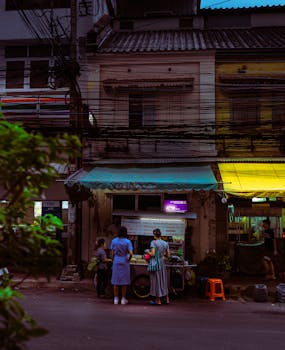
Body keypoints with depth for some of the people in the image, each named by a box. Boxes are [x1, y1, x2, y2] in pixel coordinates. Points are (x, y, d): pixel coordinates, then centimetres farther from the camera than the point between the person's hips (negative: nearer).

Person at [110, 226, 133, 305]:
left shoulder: (114, 241, 1)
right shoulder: (127, 241, -8)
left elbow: (112, 253, 4)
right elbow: (131, 253, -16)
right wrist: (128, 260, 1)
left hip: (116, 263, 2)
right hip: (124, 263, -2)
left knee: (116, 281, 8)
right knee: (124, 281, 7)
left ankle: (116, 299, 11)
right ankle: (123, 299, 11)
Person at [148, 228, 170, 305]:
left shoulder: (153, 242, -13)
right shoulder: (165, 243, 4)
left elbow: (153, 254, -20)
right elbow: (168, 255, 7)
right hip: (162, 262, 6)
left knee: (156, 280, 2)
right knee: (163, 280, 17)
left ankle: (158, 300, 7)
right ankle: (167, 299, 24)